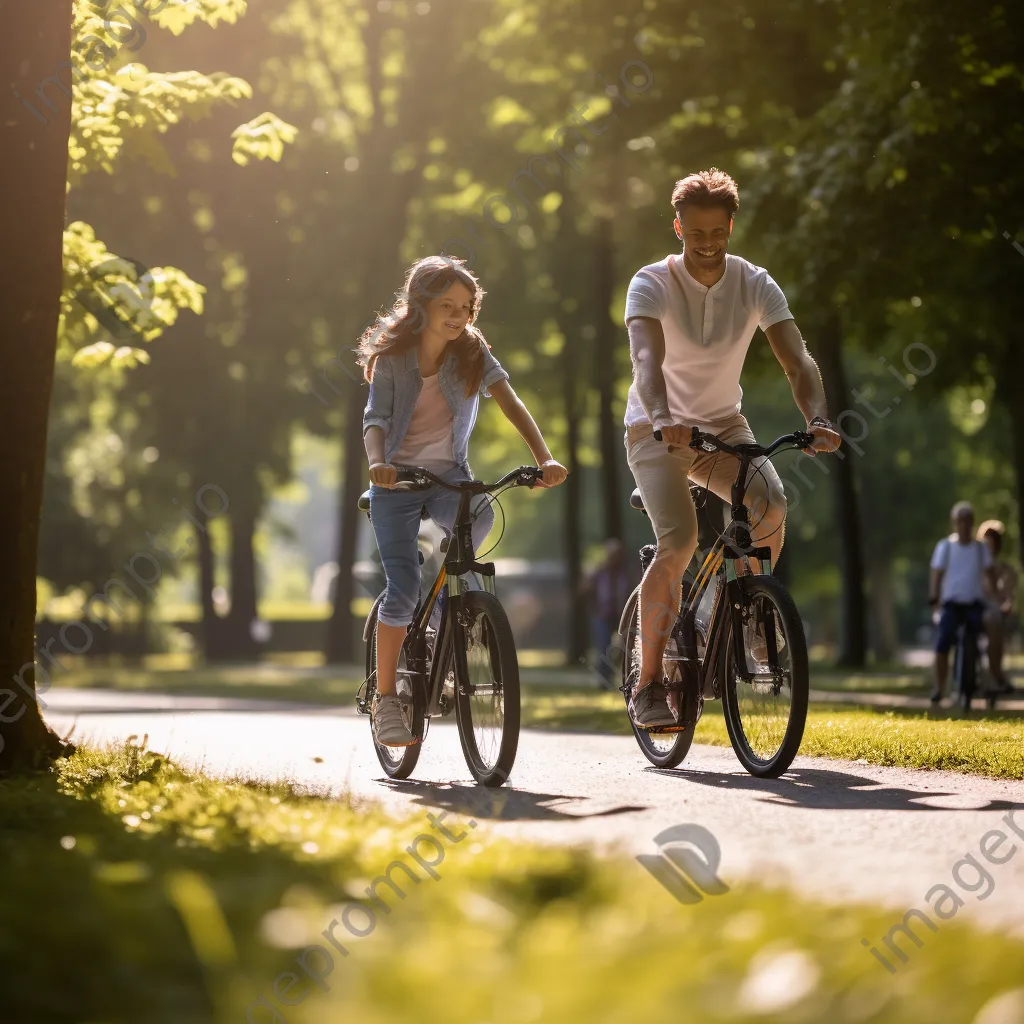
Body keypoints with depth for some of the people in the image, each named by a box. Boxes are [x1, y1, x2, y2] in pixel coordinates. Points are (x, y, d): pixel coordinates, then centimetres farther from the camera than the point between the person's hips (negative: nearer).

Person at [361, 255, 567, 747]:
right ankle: (385, 699, -2)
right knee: (402, 590, -14)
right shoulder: (392, 356, -7)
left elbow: (509, 401, -16)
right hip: (398, 478, -2)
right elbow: (375, 419, -16)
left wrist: (544, 457, -31)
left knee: (481, 515, -33)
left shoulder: (471, 351, -3)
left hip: (448, 475, 2)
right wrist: (377, 462, -38)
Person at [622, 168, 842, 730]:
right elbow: (646, 357, -35)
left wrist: (817, 419, -40)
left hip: (723, 426, 3)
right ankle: (647, 684, -10)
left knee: (771, 503, -27)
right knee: (679, 542, -24)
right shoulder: (652, 284, -17)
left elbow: (797, 359, -20)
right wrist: (661, 416, -55)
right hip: (657, 431, -3)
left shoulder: (755, 285, -8)